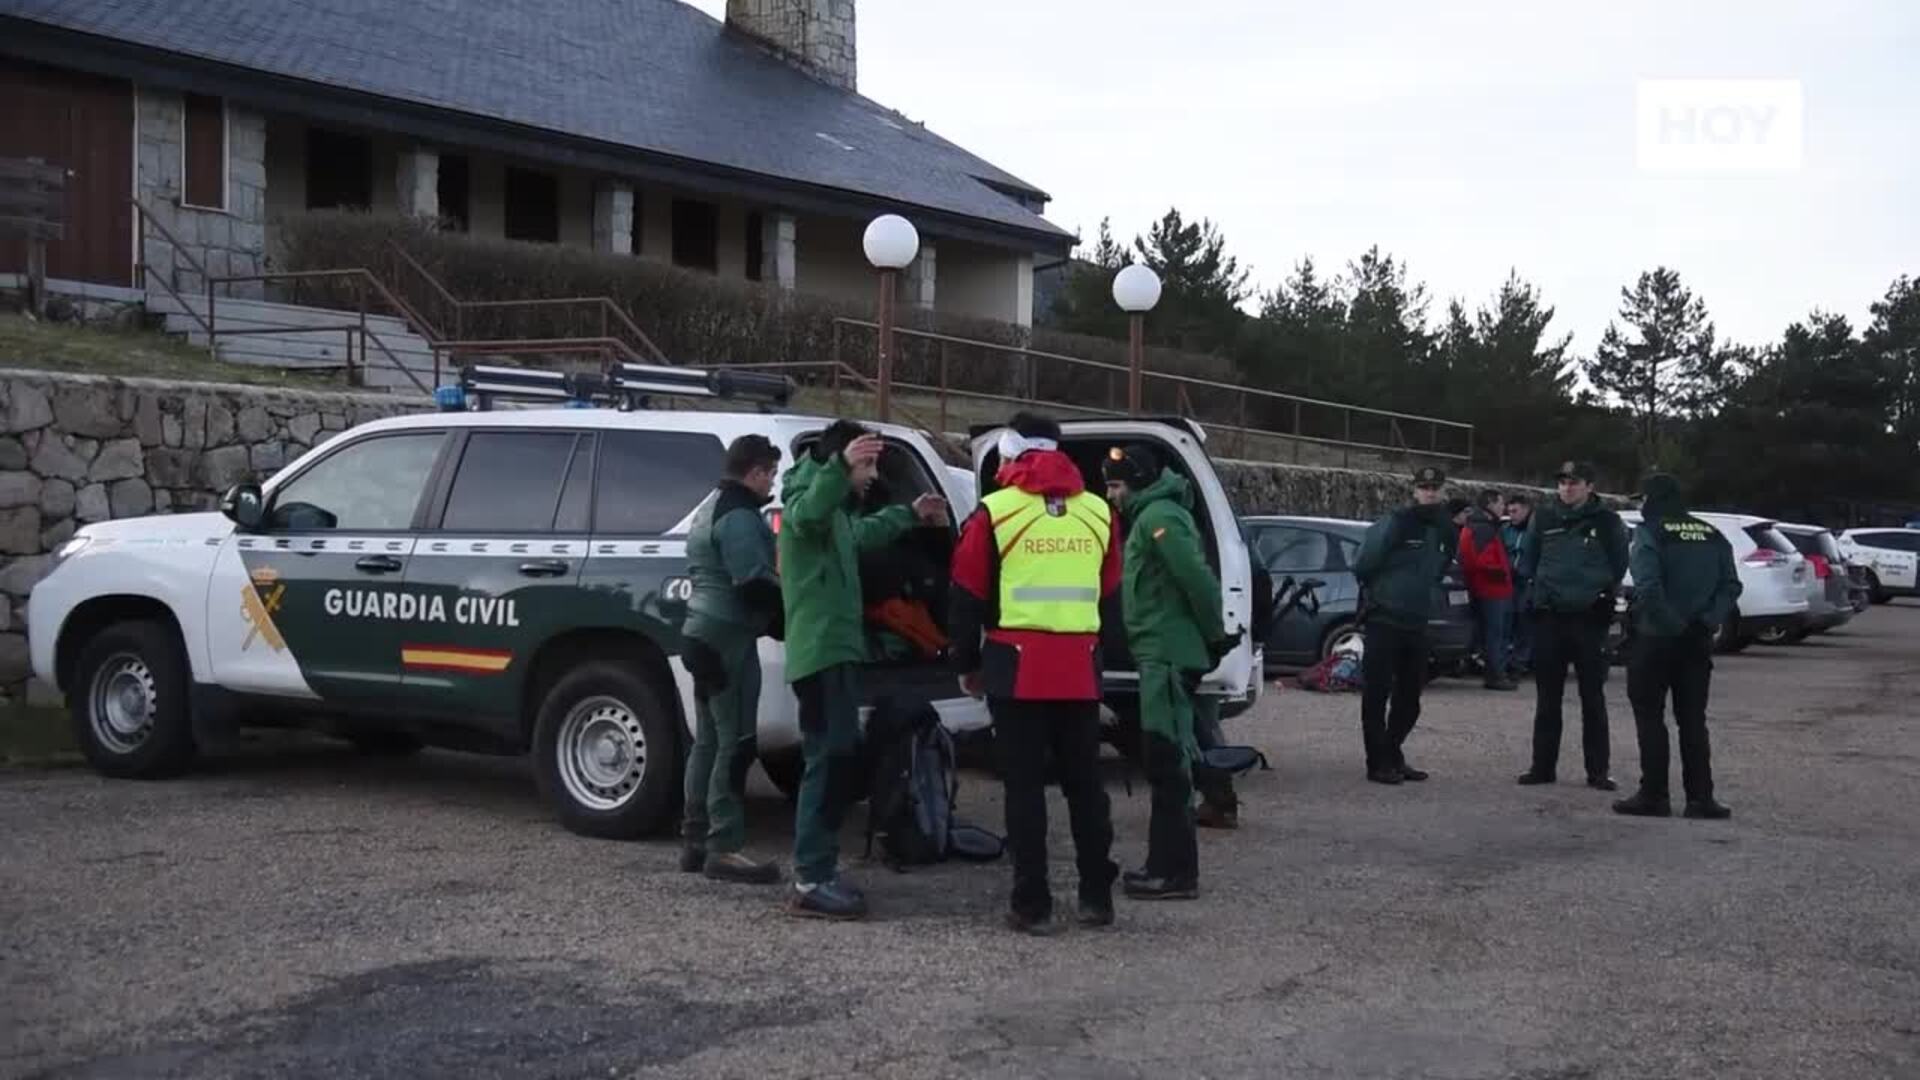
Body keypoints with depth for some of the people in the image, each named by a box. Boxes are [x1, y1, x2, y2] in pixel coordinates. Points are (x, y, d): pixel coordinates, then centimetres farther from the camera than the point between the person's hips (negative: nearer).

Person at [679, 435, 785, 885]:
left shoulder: (711, 508, 19)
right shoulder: (739, 516, -15)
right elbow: (756, 583, -22)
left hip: (705, 634, 11)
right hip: (729, 638, -11)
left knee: (708, 742, 13)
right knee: (735, 744, -9)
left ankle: (697, 841, 17)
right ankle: (724, 848, -9)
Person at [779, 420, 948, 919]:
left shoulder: (837, 511, 23)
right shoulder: (808, 497, -11)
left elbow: (862, 532, 46)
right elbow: (807, 514, -38)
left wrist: (910, 514, 52)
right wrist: (840, 465, -54)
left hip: (832, 652, 11)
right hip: (823, 653, -11)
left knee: (834, 761, 14)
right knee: (832, 761, -14)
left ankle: (817, 871, 21)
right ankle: (810, 883, -15)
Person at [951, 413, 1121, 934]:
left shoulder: (995, 512, -4)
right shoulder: (1099, 512, 8)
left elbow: (967, 599, 0)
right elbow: (1108, 592, 15)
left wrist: (968, 665, 11)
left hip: (1017, 669, -3)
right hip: (1080, 670, 3)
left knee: (1025, 786, 2)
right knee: (1085, 783, 12)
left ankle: (1032, 904, 3)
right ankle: (1097, 896, 16)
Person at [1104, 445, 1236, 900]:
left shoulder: (1159, 517, -13)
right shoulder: (1151, 516, 20)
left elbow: (1197, 578, -22)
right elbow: (1193, 579, 22)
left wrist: (1215, 635, -14)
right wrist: (1212, 635, 17)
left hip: (1168, 655, -11)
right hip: (1165, 654, 11)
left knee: (1167, 761, -9)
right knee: (1166, 761, 14)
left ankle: (1176, 872, -7)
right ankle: (1167, 864, 20)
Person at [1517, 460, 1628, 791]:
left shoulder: (1606, 521, -1)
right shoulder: (1544, 519, 6)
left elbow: (1618, 566, 5)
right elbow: (1530, 562, 16)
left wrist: (1601, 593, -3)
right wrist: (1542, 588, 5)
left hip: (1590, 618, -3)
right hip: (1549, 616, 3)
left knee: (1593, 698, 0)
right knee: (1547, 698, 7)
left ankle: (1597, 771, 5)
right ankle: (1543, 766, 13)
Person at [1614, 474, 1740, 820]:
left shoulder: (1650, 533, -9)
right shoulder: (1712, 535, 9)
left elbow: (1648, 587, -22)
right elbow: (1731, 585, 2)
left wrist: (1671, 624, -14)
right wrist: (1707, 620, -4)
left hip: (1656, 639, -5)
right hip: (1697, 642, 5)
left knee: (1649, 717, 5)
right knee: (1693, 719, 11)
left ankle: (1654, 795, 3)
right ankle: (1700, 798, 9)